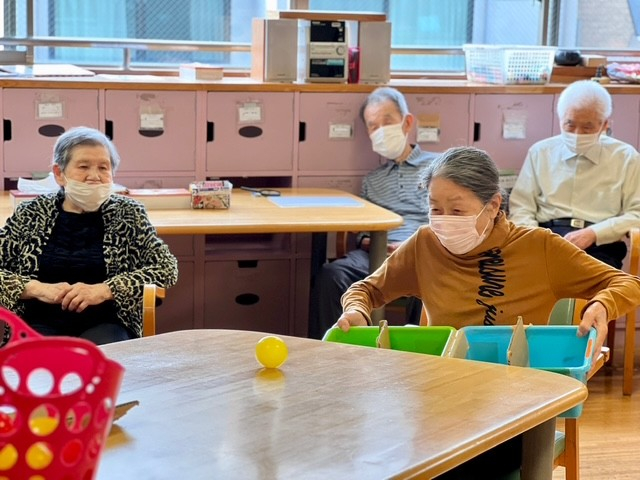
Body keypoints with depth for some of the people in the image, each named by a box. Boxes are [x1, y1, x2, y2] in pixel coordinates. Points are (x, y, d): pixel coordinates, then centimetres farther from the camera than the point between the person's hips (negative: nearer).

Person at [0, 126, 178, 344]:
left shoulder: (128, 214, 8)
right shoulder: (30, 214, 10)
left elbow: (167, 267, 0)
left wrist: (104, 290, -12)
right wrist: (37, 289, -12)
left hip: (105, 325, 0)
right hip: (42, 325, 0)